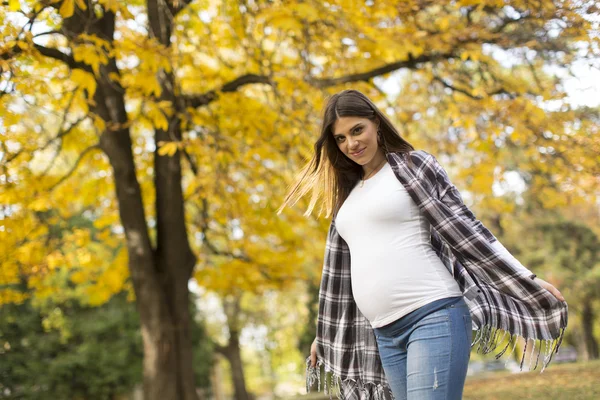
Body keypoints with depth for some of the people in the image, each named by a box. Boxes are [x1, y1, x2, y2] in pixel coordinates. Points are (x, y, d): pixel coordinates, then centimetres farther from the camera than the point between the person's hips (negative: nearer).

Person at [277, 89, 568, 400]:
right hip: (385, 333, 6)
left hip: (434, 316, -6)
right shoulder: (346, 195, 21)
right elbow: (339, 272, 26)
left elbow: (464, 228, -2)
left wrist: (528, 284, -7)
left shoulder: (413, 165, 3)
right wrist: (324, 336, 29)